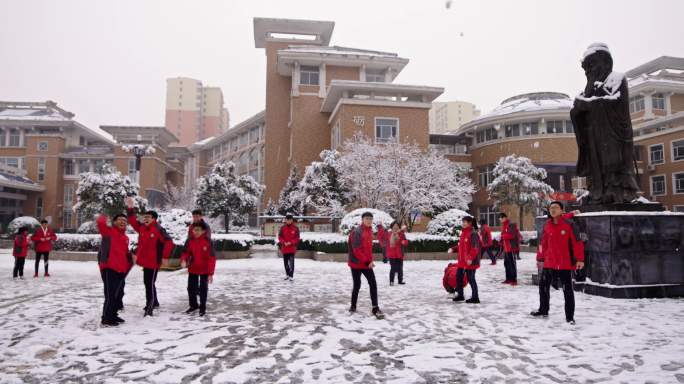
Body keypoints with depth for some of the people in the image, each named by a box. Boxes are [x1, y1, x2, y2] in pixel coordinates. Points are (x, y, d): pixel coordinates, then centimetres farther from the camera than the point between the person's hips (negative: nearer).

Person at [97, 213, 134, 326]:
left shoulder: (125, 237, 17)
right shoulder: (108, 231, -3)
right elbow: (100, 222, -22)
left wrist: (131, 257, 8)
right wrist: (103, 217, -1)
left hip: (121, 270, 8)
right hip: (109, 268, -8)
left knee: (118, 294, 18)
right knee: (110, 294, -7)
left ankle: (113, 315, 32)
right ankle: (106, 319, 5)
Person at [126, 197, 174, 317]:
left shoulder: (158, 230, -17)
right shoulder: (142, 227, 7)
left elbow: (169, 242, -20)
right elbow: (133, 221, 18)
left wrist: (165, 257, -21)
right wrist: (131, 208, 8)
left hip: (153, 262, -9)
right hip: (145, 261, 9)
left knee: (150, 284, -8)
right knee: (147, 283, 20)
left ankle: (150, 308, -3)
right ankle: (154, 302, 37)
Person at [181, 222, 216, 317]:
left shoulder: (207, 242, -18)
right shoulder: (191, 241, -5)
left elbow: (211, 258, -16)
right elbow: (186, 252, 4)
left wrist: (210, 273, -16)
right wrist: (183, 260, -21)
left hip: (204, 270, -4)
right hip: (193, 269, 4)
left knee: (203, 289, 5)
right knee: (191, 288, 14)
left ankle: (202, 308, 22)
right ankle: (193, 305, 35)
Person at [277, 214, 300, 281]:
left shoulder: (295, 228, -2)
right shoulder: (282, 228, 3)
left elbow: (297, 238, -3)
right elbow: (280, 237, 2)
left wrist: (291, 243, -15)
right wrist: (284, 242, -14)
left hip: (292, 248, -3)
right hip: (284, 248, 3)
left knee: (291, 262, -10)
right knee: (285, 262, 13)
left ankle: (291, 276, -8)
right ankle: (287, 274, 29)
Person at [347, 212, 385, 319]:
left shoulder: (369, 231, 8)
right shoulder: (356, 232, -17)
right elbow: (356, 250, -20)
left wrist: (370, 260, 5)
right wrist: (367, 262, -19)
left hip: (367, 263, 7)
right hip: (356, 263, -7)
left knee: (373, 284, -1)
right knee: (357, 285, 4)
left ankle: (375, 308, 2)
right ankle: (353, 306, 23)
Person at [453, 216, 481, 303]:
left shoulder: (473, 234, -16)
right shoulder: (463, 232, 13)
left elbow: (475, 248, -22)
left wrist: (470, 258, -26)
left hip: (470, 261, -10)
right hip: (462, 261, 10)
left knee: (471, 279, -1)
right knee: (459, 277, 15)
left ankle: (475, 298, 12)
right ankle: (460, 295, 28)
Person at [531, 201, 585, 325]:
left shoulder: (569, 223, -10)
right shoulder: (547, 225, 6)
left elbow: (577, 242, -11)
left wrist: (580, 259, -14)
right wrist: (540, 258, 17)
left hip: (565, 263, -5)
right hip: (549, 262, 6)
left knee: (568, 290, 2)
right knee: (543, 286, 15)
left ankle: (570, 316, 13)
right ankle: (543, 310, 32)